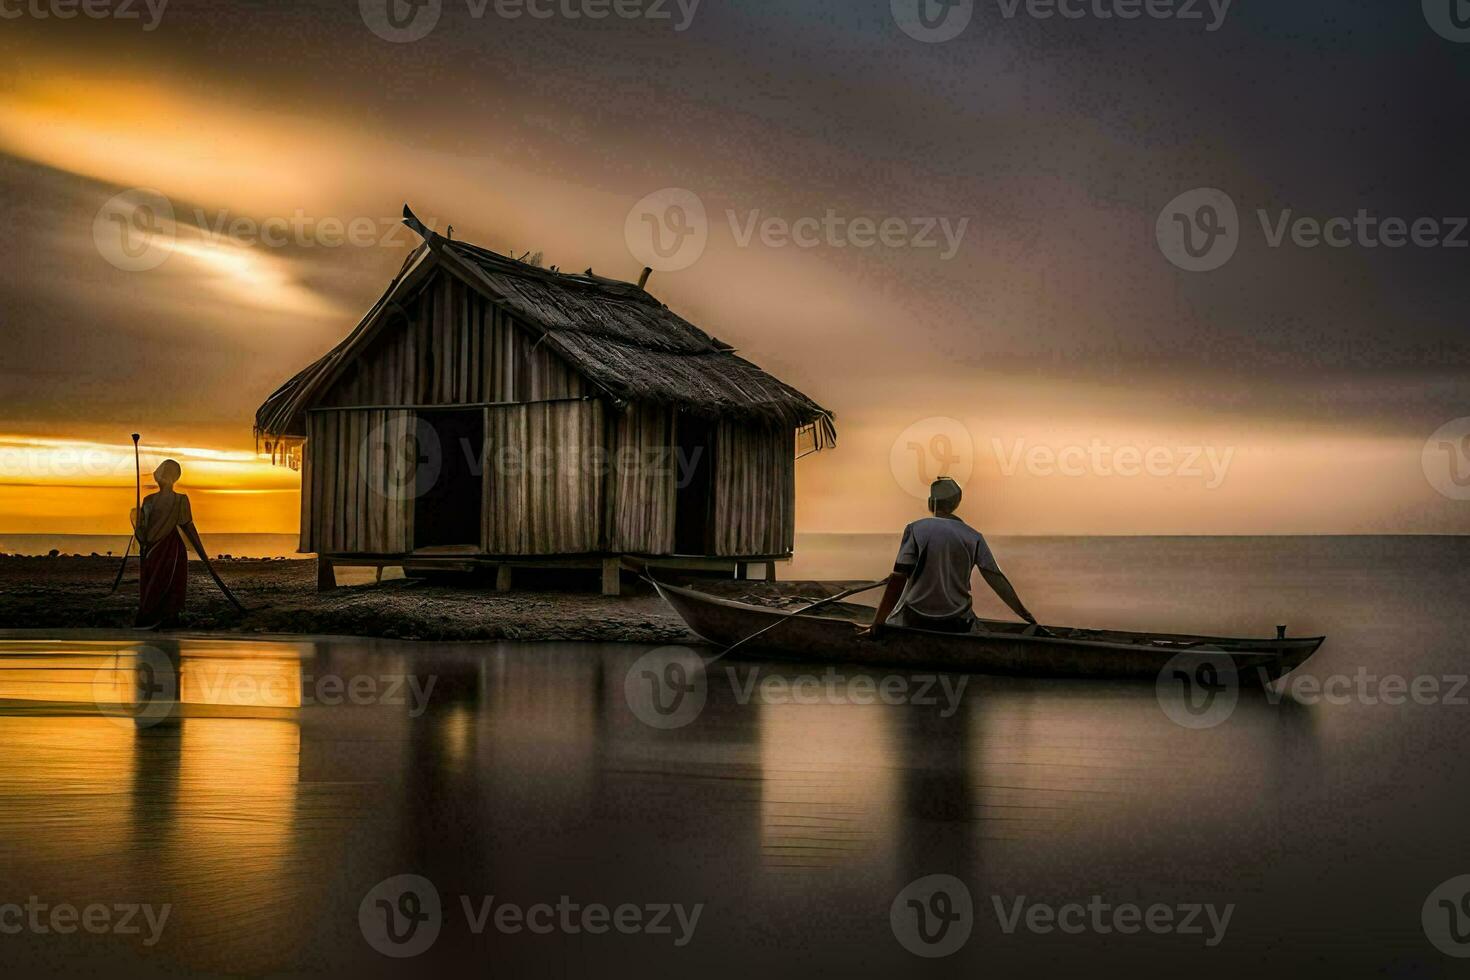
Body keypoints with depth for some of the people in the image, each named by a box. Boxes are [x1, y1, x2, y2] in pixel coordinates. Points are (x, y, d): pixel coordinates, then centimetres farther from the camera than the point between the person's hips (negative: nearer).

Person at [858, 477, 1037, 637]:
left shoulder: (915, 530, -7)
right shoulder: (973, 537, 1)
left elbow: (897, 580, -12)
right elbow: (997, 579, 1)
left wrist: (877, 623, -10)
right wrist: (1024, 613, 12)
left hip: (915, 620, -1)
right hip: (956, 623, 1)